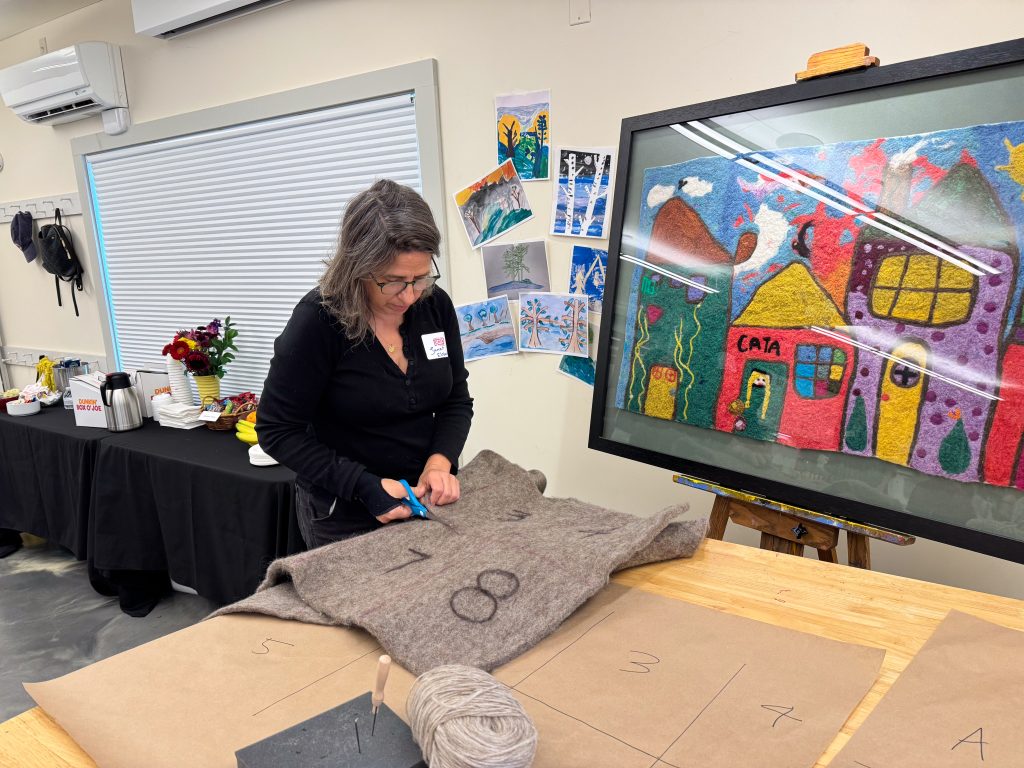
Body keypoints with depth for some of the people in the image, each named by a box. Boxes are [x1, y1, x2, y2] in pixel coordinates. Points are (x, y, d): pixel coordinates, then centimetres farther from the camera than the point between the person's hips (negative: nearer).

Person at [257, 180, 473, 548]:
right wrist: (363, 485, -24)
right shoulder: (318, 320, -21)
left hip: (427, 500, 4)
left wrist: (440, 461, -17)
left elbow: (456, 400, 1)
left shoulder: (435, 305, -9)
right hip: (345, 518, -4)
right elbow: (277, 430, -15)